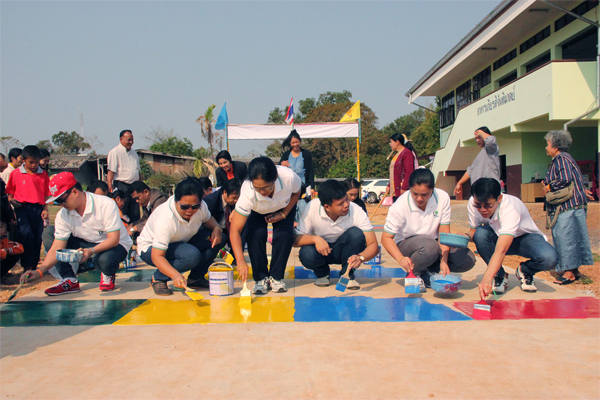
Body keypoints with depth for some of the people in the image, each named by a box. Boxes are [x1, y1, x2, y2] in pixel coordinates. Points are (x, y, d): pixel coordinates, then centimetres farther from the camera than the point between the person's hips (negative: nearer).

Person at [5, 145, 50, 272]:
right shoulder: (16, 173, 6)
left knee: (37, 238, 2)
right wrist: (11, 201, -10)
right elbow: (10, 192, 10)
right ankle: (27, 266, -12)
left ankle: (33, 267, 14)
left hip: (38, 208, 2)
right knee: (26, 234, -20)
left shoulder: (43, 174, 10)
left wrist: (45, 209, 2)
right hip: (22, 206, -2)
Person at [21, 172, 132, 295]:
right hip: (86, 244, 6)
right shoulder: (62, 215, -10)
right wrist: (40, 271, -27)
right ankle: (69, 280, -5)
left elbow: (114, 239, -28)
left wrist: (91, 251, -44)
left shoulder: (106, 204, -25)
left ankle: (108, 275, -1)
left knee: (105, 260, -41)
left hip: (115, 244, -5)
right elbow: (57, 248, -13)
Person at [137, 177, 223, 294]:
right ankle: (158, 279, -12)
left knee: (216, 239, -14)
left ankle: (195, 278, 1)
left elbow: (208, 220, 6)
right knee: (192, 255, -35)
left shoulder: (200, 207, -19)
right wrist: (175, 275, -55)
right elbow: (157, 256, -39)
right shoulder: (165, 220, -37)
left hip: (181, 243, 7)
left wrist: (216, 229, -18)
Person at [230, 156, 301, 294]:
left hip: (284, 207, 1)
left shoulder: (289, 177, -40)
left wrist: (283, 214, -21)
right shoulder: (247, 194, -42)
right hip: (257, 212, -1)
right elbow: (234, 231, -40)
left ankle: (276, 277, -3)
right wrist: (240, 261, -49)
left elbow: (296, 192, -12)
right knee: (256, 235, -24)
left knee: (284, 235, -22)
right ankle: (261, 278, -6)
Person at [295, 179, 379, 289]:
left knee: (356, 233, -30)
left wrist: (360, 257, -48)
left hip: (343, 251, 0)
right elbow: (296, 239, -19)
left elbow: (373, 245, -26)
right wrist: (315, 239, -39)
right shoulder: (312, 208, -24)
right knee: (307, 255, -33)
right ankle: (322, 273, 3)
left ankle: (347, 274, -8)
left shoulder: (357, 212, -25)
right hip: (321, 249, 0)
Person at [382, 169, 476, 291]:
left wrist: (443, 261, -23)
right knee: (430, 246, -38)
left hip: (434, 242, 4)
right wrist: (400, 259, -34)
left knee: (468, 259, -18)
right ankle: (413, 274, -8)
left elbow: (444, 233, -12)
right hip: (405, 244, -4)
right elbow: (386, 237, -17)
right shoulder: (400, 206, -21)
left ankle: (430, 270, 3)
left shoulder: (443, 198, -15)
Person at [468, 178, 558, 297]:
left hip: (526, 237, -3)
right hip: (497, 236, 3)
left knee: (549, 258, -35)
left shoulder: (510, 209, -38)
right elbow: (474, 230, -6)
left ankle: (525, 271, 2)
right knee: (481, 233, -32)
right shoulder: (472, 204, -23)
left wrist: (487, 278, -63)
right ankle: (500, 276, -9)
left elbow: (500, 251, -50)